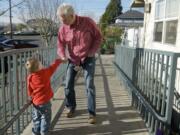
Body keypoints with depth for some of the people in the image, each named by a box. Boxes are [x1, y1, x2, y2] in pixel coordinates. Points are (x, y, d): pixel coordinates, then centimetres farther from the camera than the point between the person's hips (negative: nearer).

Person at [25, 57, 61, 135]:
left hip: (35, 102, 3)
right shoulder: (45, 72, -16)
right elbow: (53, 67, 1)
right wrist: (58, 61, 18)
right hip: (45, 101, -3)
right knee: (45, 118, 13)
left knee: (36, 118, 21)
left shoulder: (30, 77, -7)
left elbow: (30, 91, 3)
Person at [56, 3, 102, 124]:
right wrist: (63, 56, -24)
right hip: (73, 59, 3)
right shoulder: (63, 29, -10)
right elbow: (61, 45, -3)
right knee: (68, 85, 5)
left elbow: (98, 37, -7)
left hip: (88, 58, -3)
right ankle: (71, 107, 28)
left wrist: (92, 52, -14)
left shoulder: (88, 22, -17)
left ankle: (92, 113, 4)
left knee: (89, 85, -7)